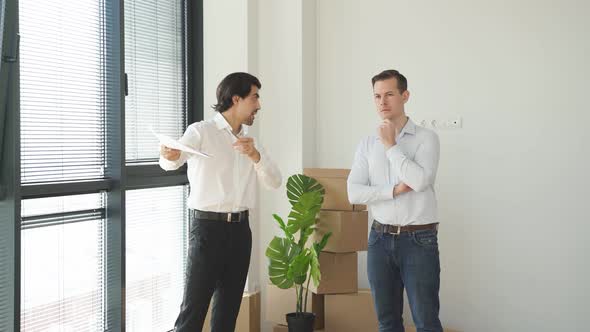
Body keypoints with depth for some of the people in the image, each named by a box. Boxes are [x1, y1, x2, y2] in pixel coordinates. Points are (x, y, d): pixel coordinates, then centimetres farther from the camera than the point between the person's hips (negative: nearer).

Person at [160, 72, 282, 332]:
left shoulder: (249, 140, 12)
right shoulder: (201, 131, -7)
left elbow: (274, 181, 3)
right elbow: (173, 160, -25)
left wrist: (255, 155, -16)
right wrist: (170, 156, -50)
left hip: (240, 229, 6)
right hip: (208, 227, -6)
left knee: (229, 305, 10)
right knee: (194, 306, -5)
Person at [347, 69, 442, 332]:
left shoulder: (426, 138, -4)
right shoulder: (367, 144, 7)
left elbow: (420, 181, -21)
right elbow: (354, 192, -3)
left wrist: (391, 146, -11)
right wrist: (394, 190, -14)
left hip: (419, 239, -4)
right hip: (380, 239, 4)